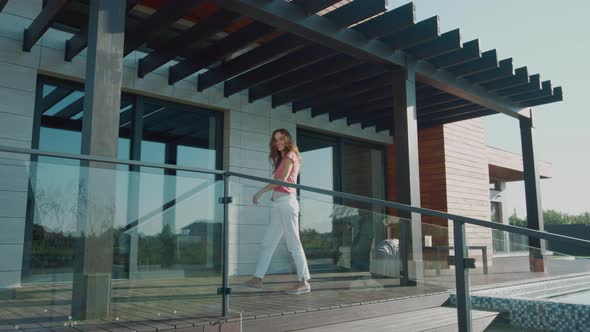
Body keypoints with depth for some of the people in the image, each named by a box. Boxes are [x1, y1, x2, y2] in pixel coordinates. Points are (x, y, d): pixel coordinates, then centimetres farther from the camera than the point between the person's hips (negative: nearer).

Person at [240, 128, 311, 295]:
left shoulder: (290, 155, 0)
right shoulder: (281, 158, 26)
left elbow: (282, 179, -12)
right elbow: (279, 181, 16)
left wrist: (260, 192, -10)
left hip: (286, 201, -9)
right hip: (277, 203, 9)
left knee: (293, 244, -8)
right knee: (267, 243, 6)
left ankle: (304, 281, -4)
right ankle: (257, 279, 8)